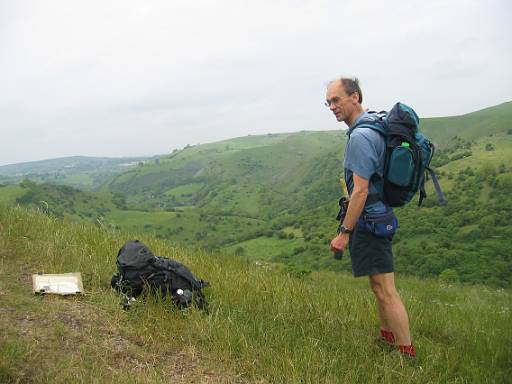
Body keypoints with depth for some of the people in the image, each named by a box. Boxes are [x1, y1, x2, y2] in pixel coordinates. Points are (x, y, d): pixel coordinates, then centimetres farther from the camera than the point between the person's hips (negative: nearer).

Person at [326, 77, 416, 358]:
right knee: (380, 284, 21)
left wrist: (344, 232, -19)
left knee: (385, 290, -5)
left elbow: (361, 191, -24)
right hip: (380, 213, 11)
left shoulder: (360, 136, -21)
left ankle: (407, 354, 4)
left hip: (369, 218, -11)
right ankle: (387, 337, 36)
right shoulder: (375, 124, 11)